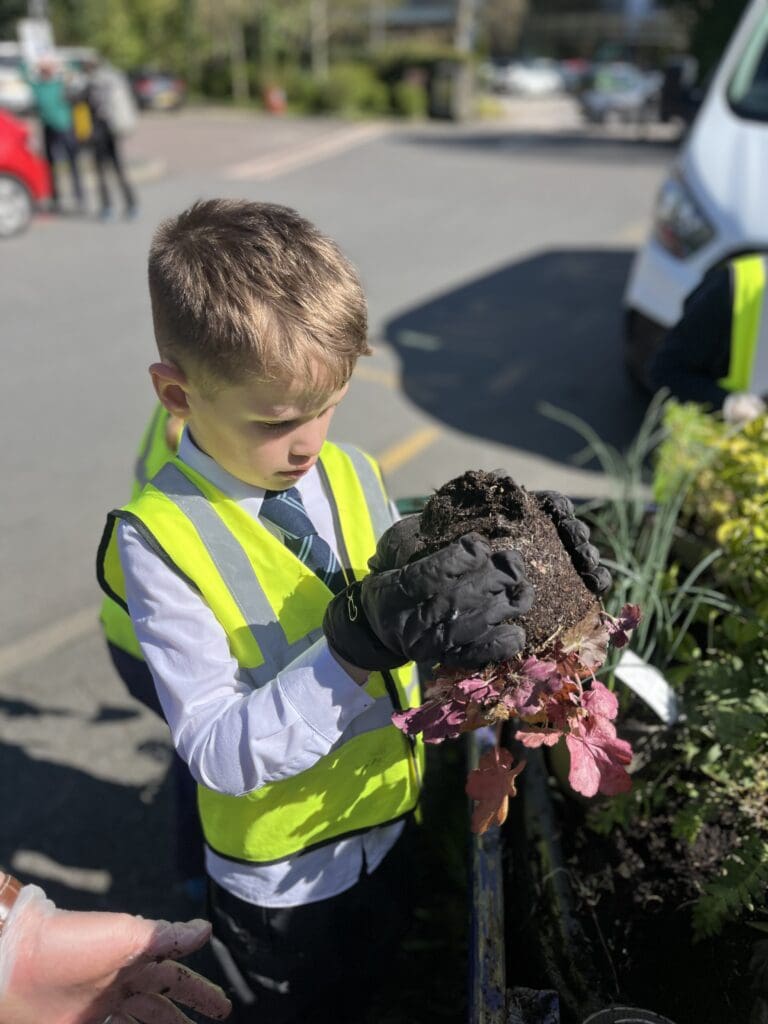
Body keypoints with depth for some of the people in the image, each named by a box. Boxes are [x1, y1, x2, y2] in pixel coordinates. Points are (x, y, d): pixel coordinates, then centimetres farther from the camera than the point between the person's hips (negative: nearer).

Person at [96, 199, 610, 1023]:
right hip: (278, 877, -4)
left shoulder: (351, 473, -11)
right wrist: (360, 643, -42)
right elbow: (219, 753, -29)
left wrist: (496, 558, -21)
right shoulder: (158, 537, -25)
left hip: (390, 823, 4)